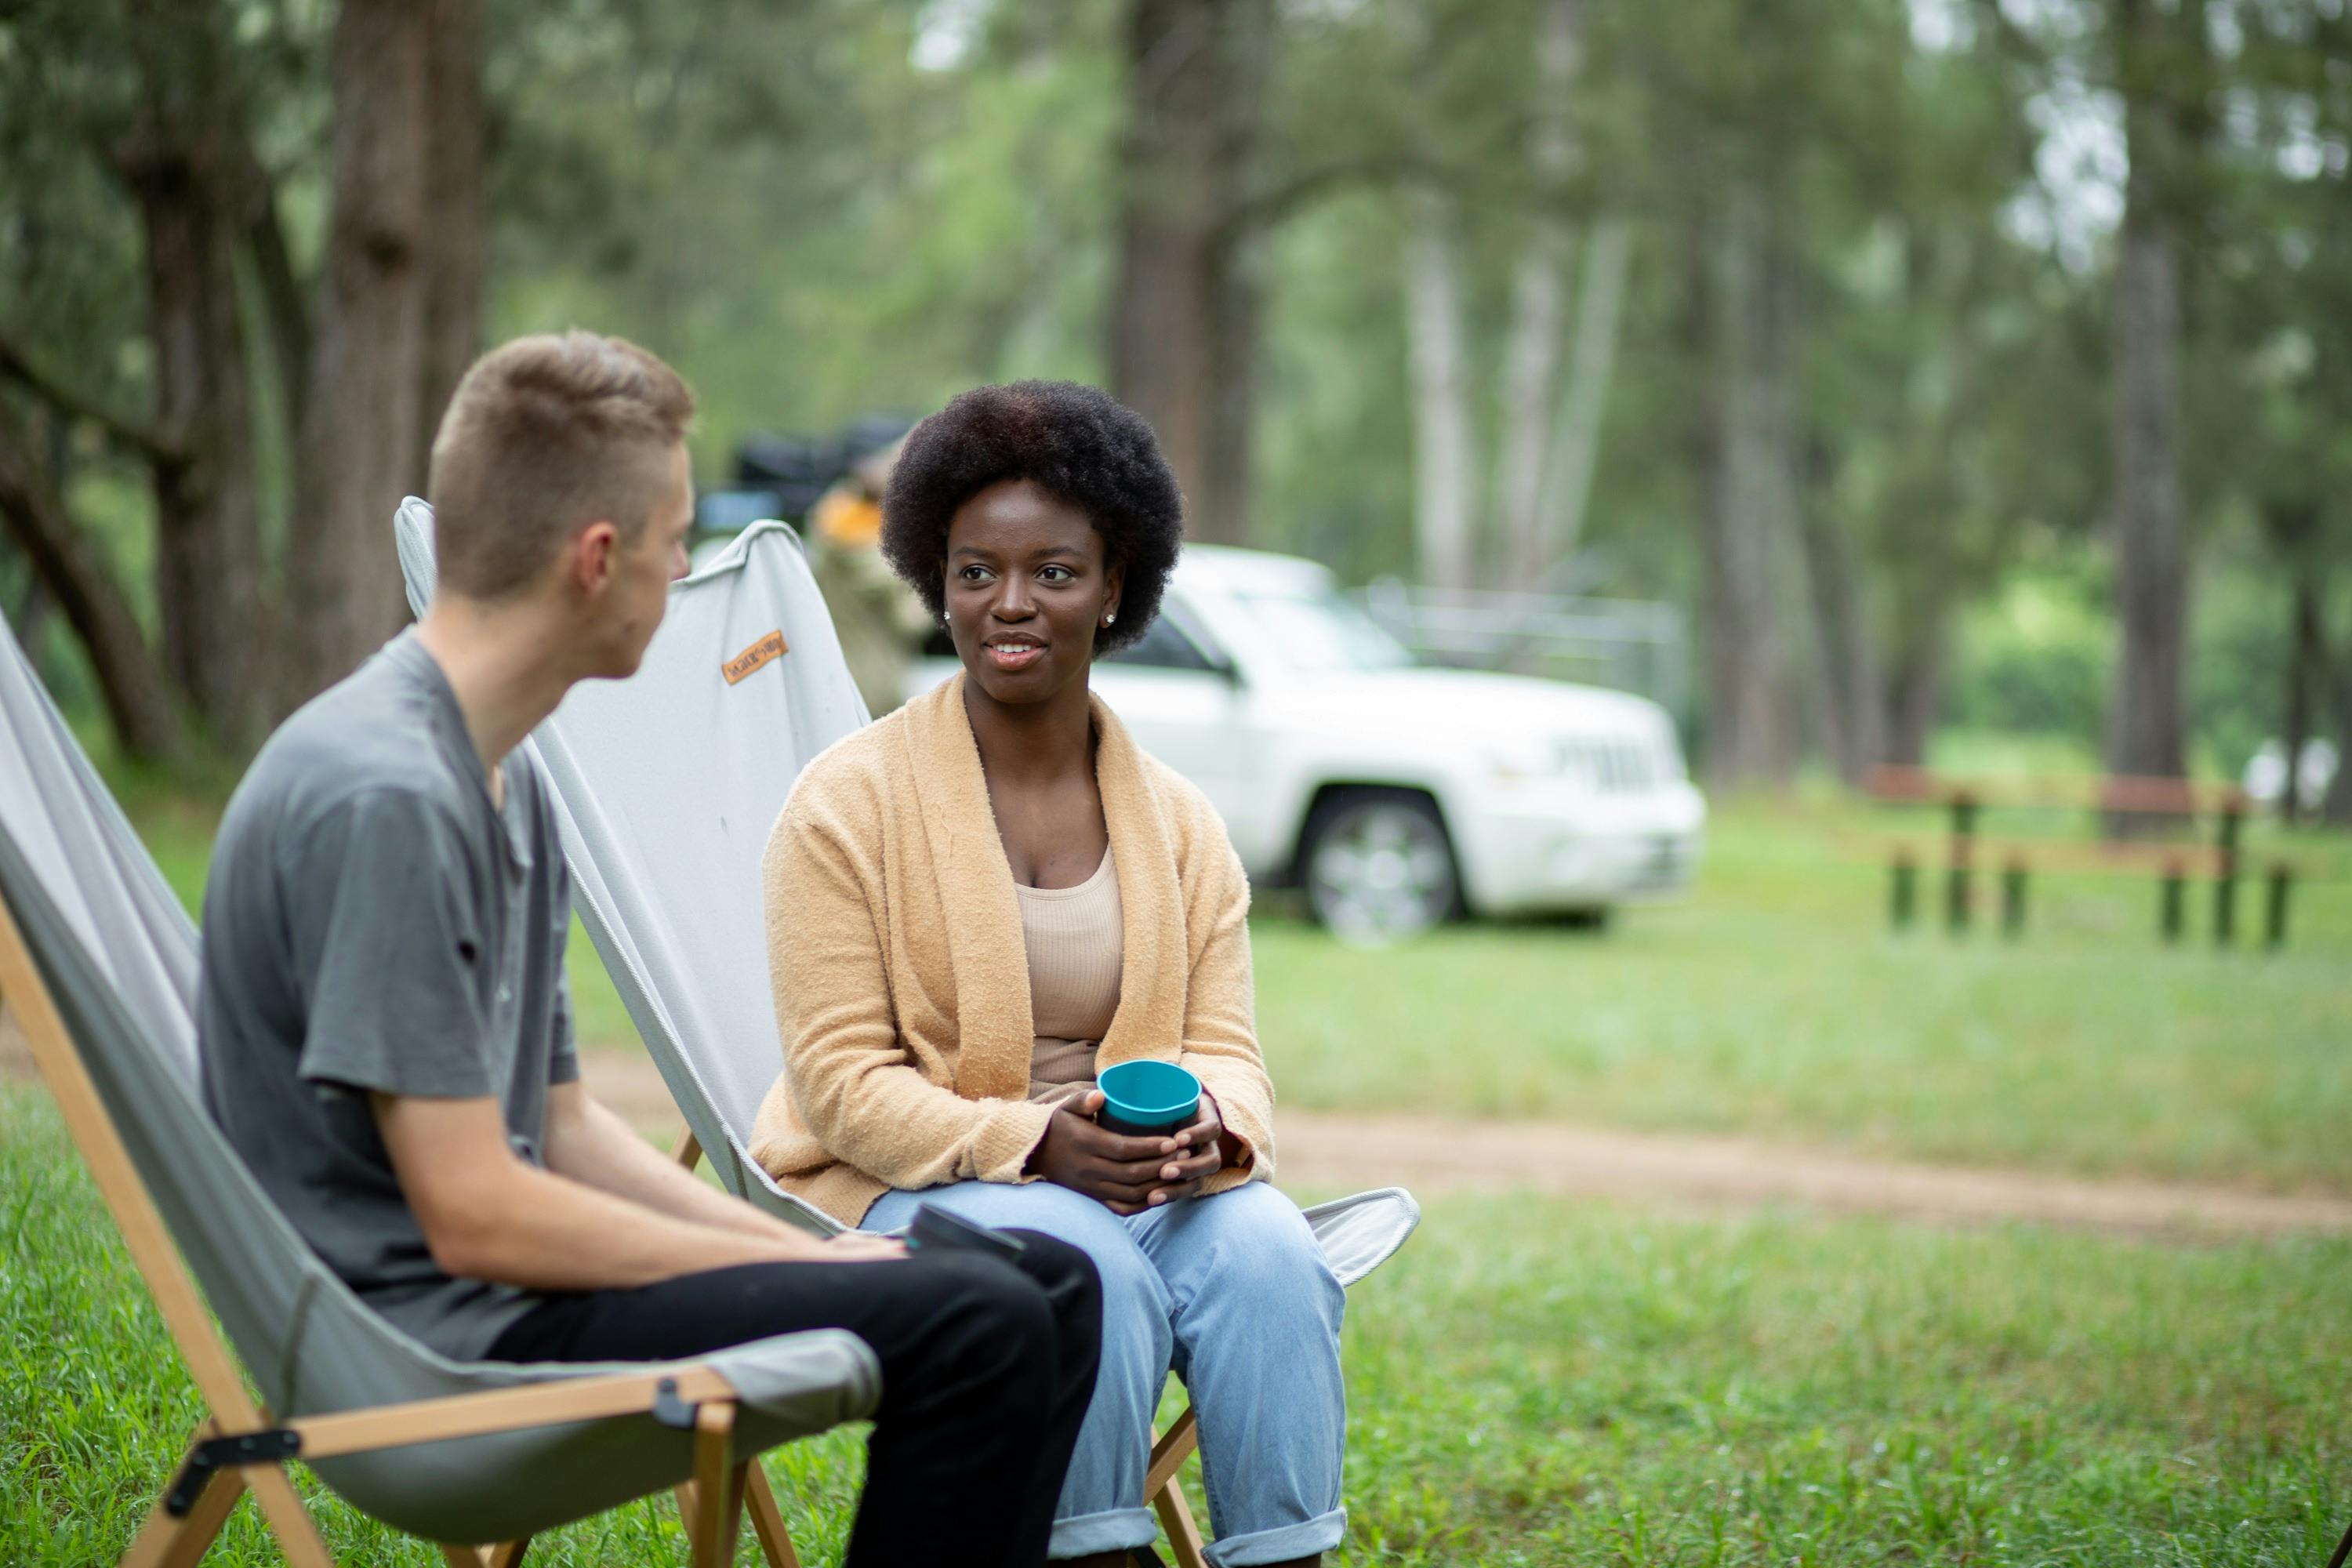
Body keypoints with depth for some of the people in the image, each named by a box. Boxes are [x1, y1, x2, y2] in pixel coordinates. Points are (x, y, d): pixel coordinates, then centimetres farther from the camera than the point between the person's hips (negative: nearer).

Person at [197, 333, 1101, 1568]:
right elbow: (475, 1217, -21)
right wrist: (804, 1269, -11)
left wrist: (807, 1252, 4)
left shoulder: (506, 782, 13)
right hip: (427, 1335, -10)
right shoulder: (382, 798, -19)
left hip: (509, 1281, 10)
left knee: (1051, 1285, 5)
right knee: (977, 1328, -21)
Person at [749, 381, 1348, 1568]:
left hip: (1142, 1179, 4)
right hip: (901, 1187, -3)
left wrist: (1209, 1130, -18)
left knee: (1266, 1247, -27)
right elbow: (843, 1079, -8)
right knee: (1086, 1268, -33)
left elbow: (1227, 1051, 7)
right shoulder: (848, 802, -4)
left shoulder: (1178, 822, 10)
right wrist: (1031, 1143, -23)